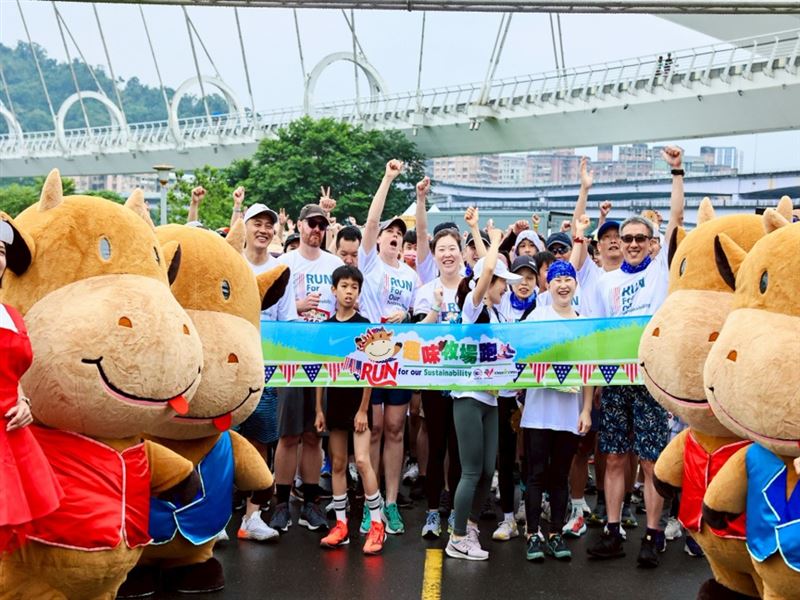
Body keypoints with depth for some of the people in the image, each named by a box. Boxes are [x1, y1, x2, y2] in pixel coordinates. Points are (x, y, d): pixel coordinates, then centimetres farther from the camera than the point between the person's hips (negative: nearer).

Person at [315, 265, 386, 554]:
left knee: (362, 460, -11)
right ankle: (341, 525, 16)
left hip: (358, 401, -4)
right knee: (337, 464, 8)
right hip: (335, 401, 4)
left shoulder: (365, 326, -5)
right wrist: (319, 409, 6)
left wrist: (363, 409, -11)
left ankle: (376, 525, -1)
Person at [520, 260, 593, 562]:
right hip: (539, 409, -2)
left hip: (571, 410, 2)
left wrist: (586, 410, 3)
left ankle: (556, 534, 17)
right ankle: (533, 535, 7)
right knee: (537, 474, 0)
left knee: (560, 475, 9)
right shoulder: (537, 315, 2)